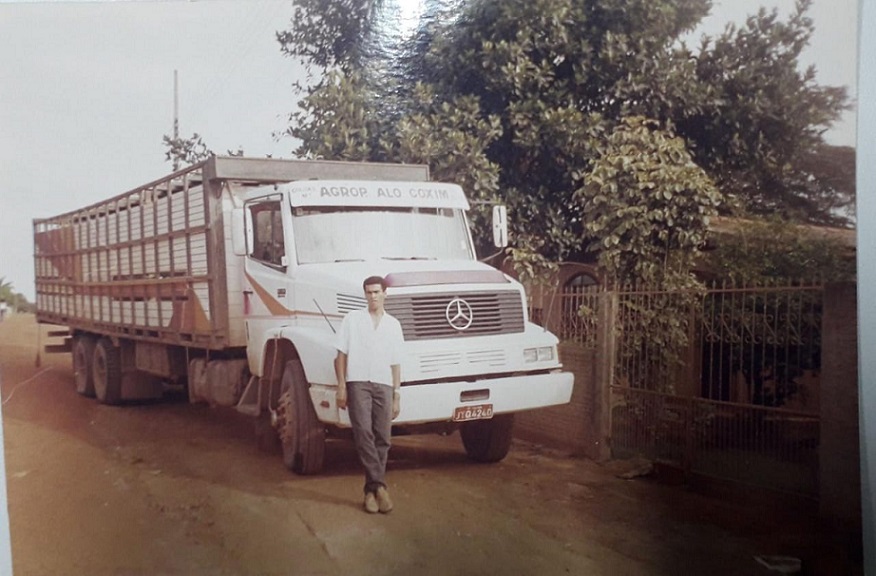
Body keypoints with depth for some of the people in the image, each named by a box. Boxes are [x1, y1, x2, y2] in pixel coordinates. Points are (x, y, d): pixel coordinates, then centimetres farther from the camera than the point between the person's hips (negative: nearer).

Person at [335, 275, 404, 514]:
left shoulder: (393, 324, 13)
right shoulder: (352, 319, 7)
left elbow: (395, 364, 14)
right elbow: (341, 355, 5)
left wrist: (396, 396, 9)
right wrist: (341, 387, -3)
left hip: (384, 385, 3)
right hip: (358, 382, -2)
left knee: (382, 438, 0)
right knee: (363, 432, -16)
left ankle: (371, 490, 8)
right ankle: (379, 485, -17)